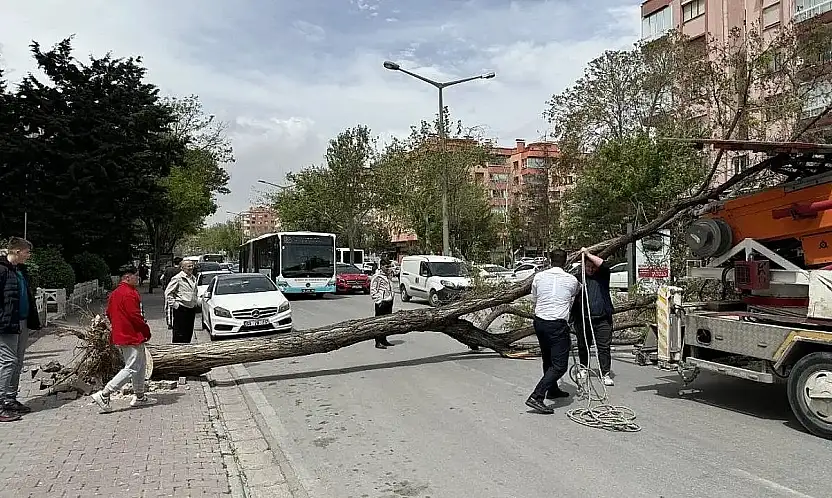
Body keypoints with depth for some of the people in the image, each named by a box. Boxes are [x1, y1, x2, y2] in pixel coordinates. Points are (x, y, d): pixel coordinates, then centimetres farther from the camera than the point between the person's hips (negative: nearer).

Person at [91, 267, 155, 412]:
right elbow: (135, 316, -21)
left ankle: (139, 396, 24)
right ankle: (104, 395, -7)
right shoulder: (130, 293, -18)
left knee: (141, 364, 18)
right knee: (131, 369, -6)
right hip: (132, 337, -11)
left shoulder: (115, 293, 13)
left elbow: (109, 313, 18)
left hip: (119, 335, 11)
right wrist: (146, 331, -8)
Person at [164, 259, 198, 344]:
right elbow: (168, 292, -8)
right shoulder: (177, 278, -9)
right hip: (181, 309, -7)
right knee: (179, 334, -5)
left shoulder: (194, 278, 14)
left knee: (189, 333, 12)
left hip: (192, 308, 7)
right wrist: (173, 304, -12)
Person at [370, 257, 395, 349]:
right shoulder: (377, 277, -11)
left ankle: (384, 340, 23)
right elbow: (373, 292, -13)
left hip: (389, 302, 9)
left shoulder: (387, 275, 16)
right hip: (381, 304, -9)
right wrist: (379, 301, -17)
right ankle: (378, 342, -1)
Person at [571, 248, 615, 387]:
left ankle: (605, 375, 3)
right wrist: (572, 317, -2)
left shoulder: (602, 276, 7)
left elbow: (604, 265, -14)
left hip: (602, 319, -1)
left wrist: (588, 254, -13)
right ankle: (583, 369, 33)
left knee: (604, 347, -2)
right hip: (583, 319, 1)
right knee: (583, 346, 13)